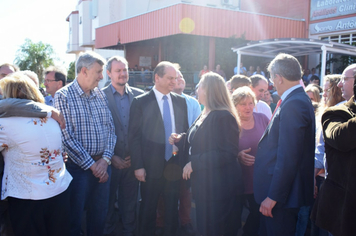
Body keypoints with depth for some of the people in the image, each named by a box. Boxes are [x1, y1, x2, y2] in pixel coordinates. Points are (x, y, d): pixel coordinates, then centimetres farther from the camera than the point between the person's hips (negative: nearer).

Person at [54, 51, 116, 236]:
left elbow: (110, 129, 6)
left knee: (99, 216, 15)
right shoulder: (63, 96, -8)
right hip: (78, 166, -5)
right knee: (74, 219, 7)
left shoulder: (100, 95, 8)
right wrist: (91, 165, -12)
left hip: (102, 165, 5)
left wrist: (105, 159, -7)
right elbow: (67, 137, -13)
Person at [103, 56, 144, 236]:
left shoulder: (139, 95, 3)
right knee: (108, 201, 13)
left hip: (132, 159, 2)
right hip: (110, 160, -2)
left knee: (129, 201, 14)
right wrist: (111, 157, -9)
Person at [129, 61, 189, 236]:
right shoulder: (140, 102, -6)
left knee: (172, 207, 15)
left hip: (175, 165, 3)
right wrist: (138, 166, -11)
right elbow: (134, 136, -7)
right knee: (148, 208, 12)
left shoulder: (180, 101, 5)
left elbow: (185, 131, 10)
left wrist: (186, 160, 5)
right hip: (151, 166, -3)